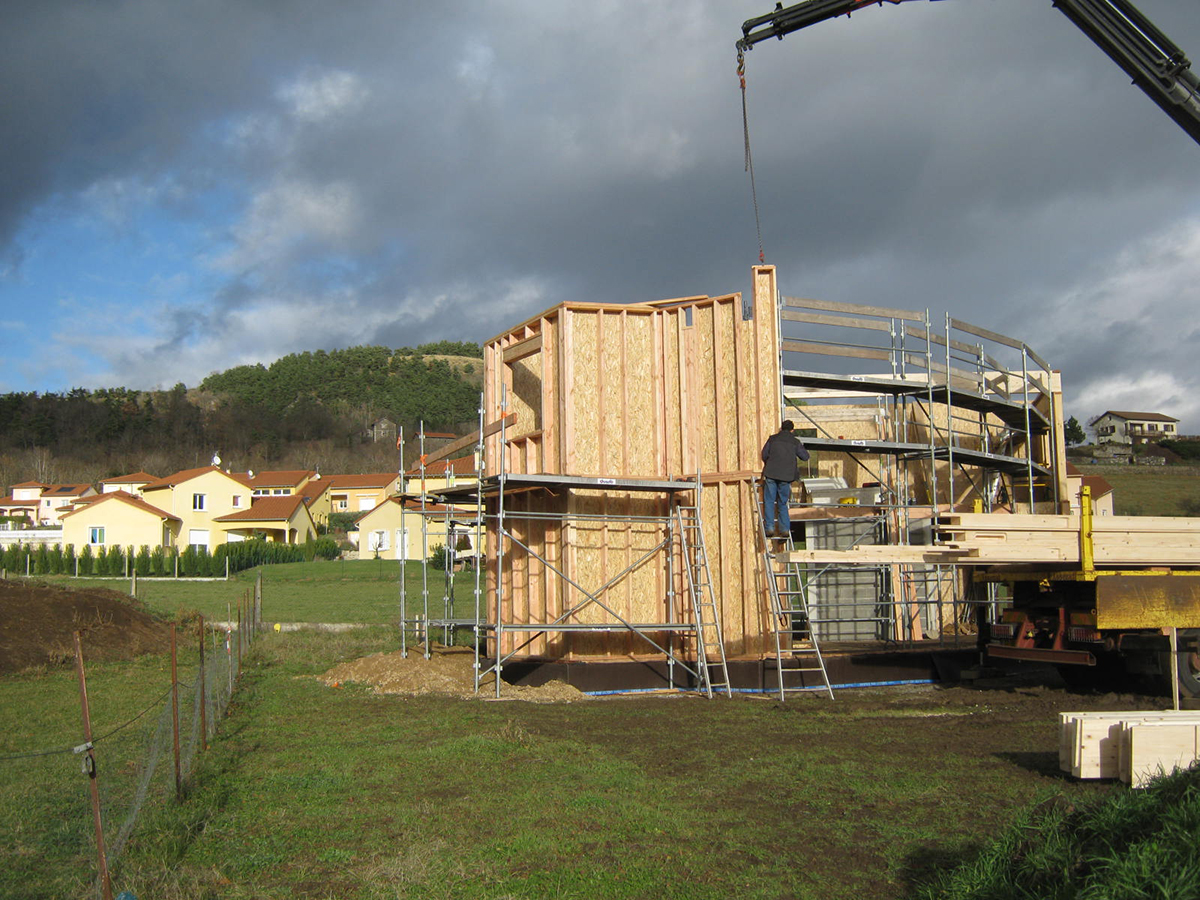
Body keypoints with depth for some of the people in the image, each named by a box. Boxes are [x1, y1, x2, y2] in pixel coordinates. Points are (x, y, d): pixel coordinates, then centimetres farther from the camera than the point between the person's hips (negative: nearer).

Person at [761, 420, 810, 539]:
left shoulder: (772, 439, 7)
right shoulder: (795, 442, 7)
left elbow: (764, 455, 10)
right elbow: (805, 456, 14)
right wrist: (801, 446, 32)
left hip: (771, 474, -1)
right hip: (786, 476, 1)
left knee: (769, 501, 3)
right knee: (783, 503, 11)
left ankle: (769, 527, -6)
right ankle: (785, 528, 5)